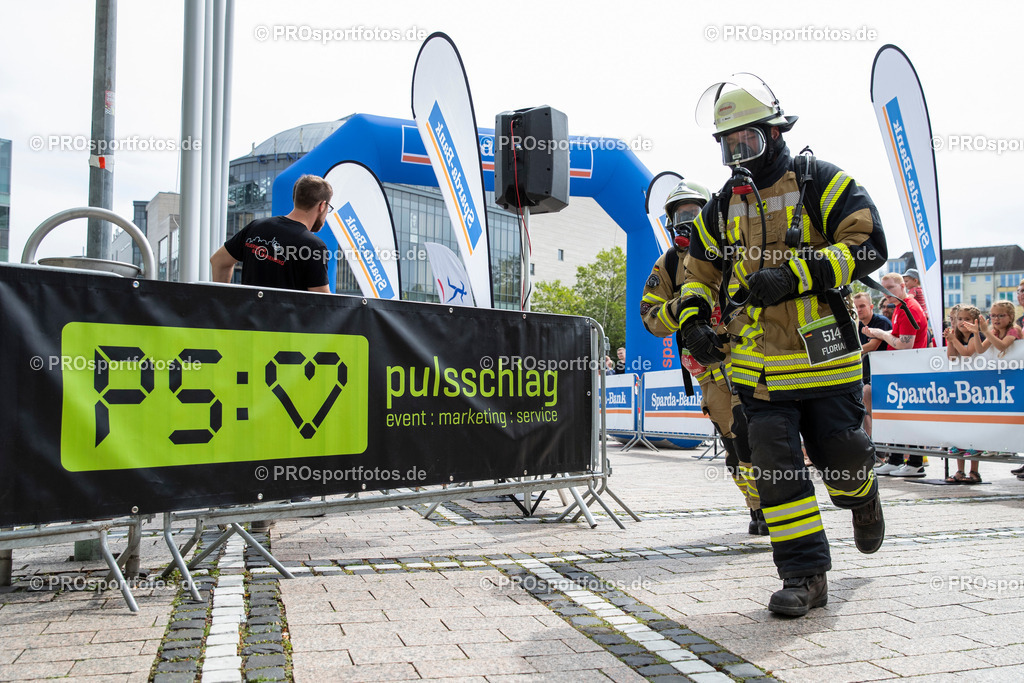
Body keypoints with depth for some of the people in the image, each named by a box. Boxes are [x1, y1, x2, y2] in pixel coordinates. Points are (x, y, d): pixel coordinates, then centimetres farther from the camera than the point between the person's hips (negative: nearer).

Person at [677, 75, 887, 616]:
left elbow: (868, 245, -11)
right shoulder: (723, 206, 13)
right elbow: (700, 271, 20)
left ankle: (863, 496, 43)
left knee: (839, 456, 5)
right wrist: (693, 319, 1)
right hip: (760, 364, 4)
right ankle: (804, 573, 8)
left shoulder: (821, 183, -2)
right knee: (775, 465, -2)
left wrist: (793, 275, -22)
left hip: (824, 355, -3)